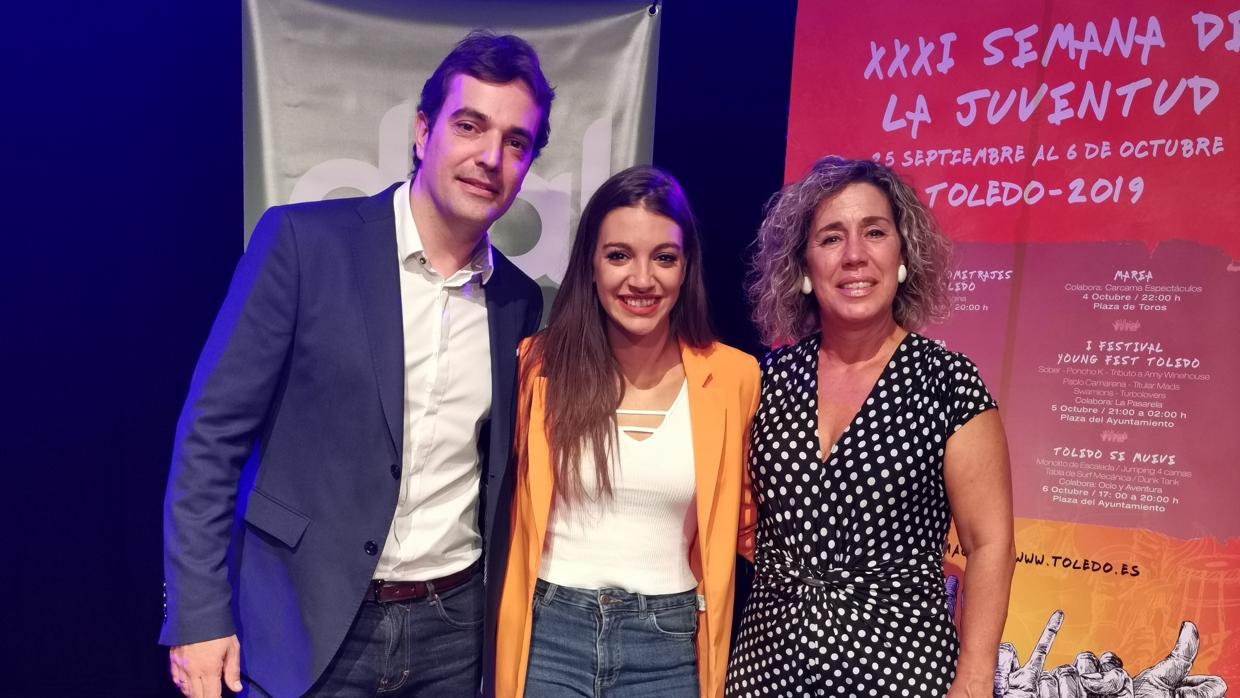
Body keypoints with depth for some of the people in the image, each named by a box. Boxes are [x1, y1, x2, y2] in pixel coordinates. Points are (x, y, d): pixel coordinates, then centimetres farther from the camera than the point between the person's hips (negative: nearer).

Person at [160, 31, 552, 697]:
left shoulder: (520, 301, 2)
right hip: (307, 629, -3)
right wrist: (198, 614, -10)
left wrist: (504, 617, 8)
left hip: (454, 634, 4)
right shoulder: (304, 241, -10)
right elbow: (212, 430, -8)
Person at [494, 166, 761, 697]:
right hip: (548, 635, 0)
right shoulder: (540, 364, -6)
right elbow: (511, 508, 6)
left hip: (670, 645, 1)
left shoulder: (734, 377, -5)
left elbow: (748, 523, 9)